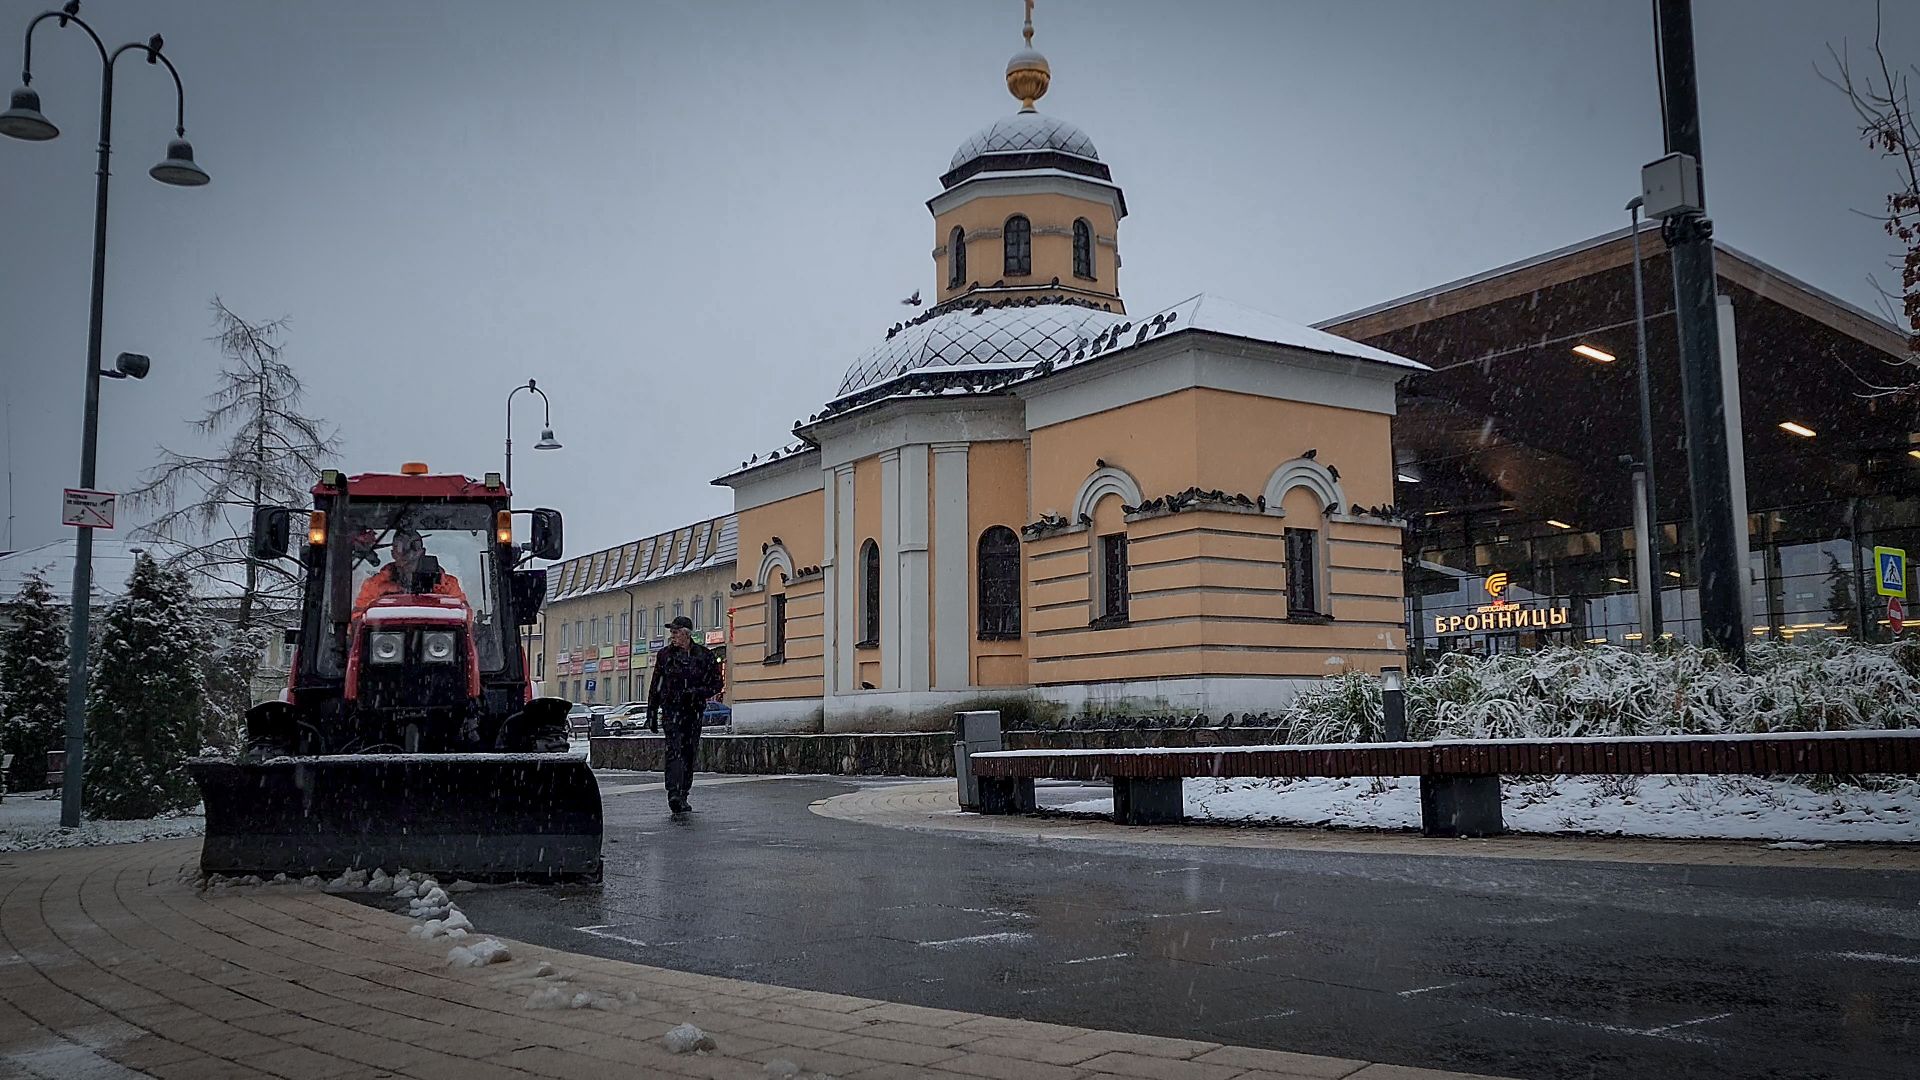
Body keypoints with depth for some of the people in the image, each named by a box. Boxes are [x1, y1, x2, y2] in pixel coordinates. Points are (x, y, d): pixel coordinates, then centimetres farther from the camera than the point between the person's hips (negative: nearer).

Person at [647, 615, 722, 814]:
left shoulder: (704, 656, 3)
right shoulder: (665, 655, 6)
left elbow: (716, 684, 5)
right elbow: (655, 686, 12)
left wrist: (696, 692, -12)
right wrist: (651, 713, 9)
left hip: (694, 711, 2)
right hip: (671, 709, -1)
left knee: (690, 753, 6)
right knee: (674, 749, -17)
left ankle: (682, 797, 17)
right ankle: (674, 794, -27)